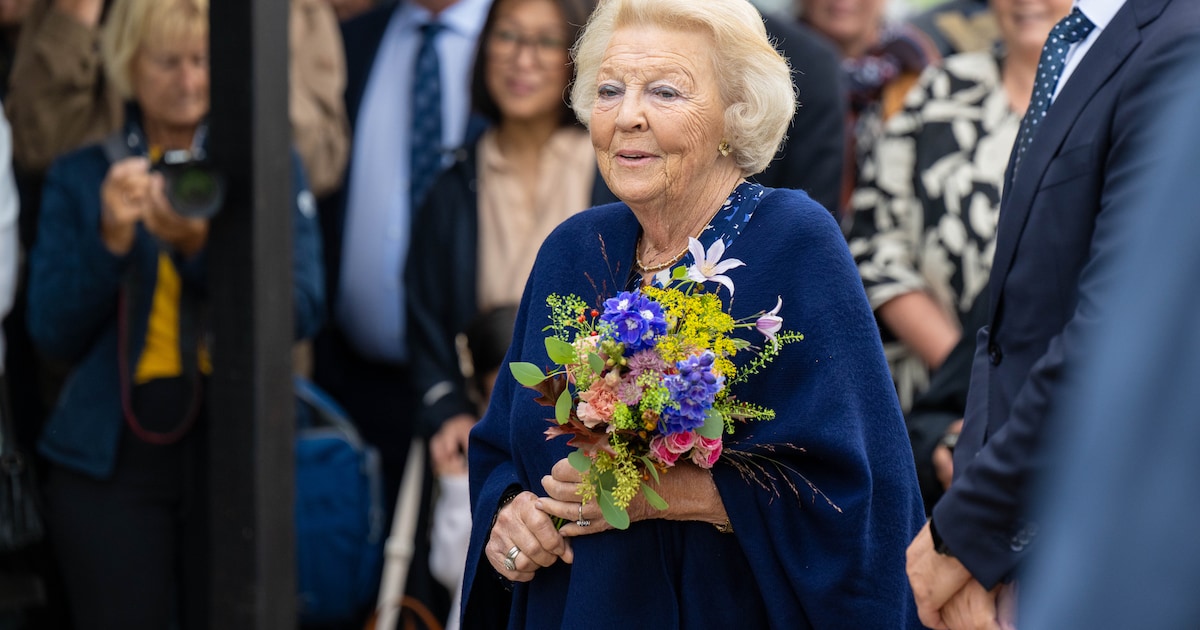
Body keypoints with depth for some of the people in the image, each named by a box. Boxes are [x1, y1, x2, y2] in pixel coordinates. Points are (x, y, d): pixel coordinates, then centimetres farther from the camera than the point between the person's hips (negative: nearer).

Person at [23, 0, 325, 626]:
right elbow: (52, 333, 4)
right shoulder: (79, 177, 11)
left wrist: (200, 246, -15)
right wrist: (111, 239, -11)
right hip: (113, 452, 0)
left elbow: (303, 310, -1)